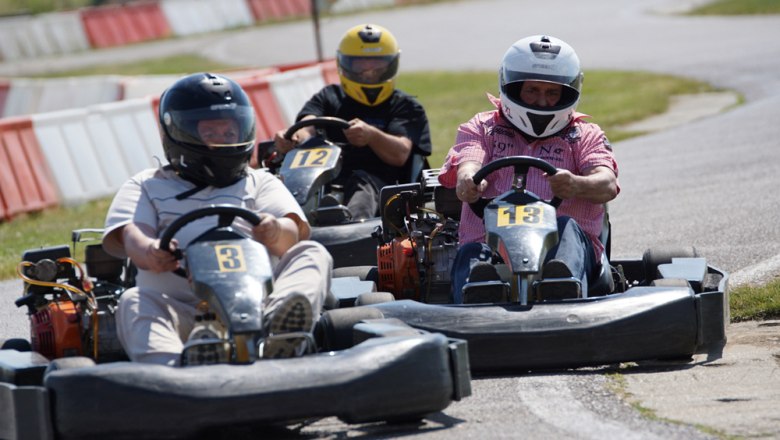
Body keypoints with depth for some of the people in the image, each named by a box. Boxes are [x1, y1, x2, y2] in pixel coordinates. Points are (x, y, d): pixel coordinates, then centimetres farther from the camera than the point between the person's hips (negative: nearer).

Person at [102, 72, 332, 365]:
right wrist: (147, 252, -22)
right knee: (134, 302, -30)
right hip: (178, 308, -1)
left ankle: (277, 330, -56)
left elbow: (294, 232, 8)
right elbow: (131, 234, 6)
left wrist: (277, 233, -21)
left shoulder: (260, 183, 28)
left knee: (312, 254, -21)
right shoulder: (147, 186, 27)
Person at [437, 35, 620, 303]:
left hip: (556, 250, 0)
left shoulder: (585, 136, 22)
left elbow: (607, 185, 0)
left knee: (566, 228, -33)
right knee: (472, 254, -33)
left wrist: (575, 185, -26)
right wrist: (468, 181, -28)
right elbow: (468, 164, 0)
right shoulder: (480, 129, 24)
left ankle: (564, 289, -65)